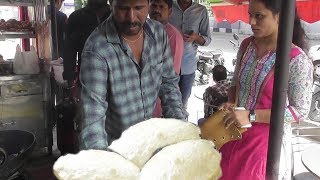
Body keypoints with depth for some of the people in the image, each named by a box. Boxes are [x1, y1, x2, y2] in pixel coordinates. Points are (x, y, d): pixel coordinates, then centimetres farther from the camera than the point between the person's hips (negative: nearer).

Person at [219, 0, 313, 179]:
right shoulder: (247, 45, -2)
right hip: (235, 133, 6)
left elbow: (300, 111, -17)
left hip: (267, 140, -5)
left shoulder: (297, 60, -20)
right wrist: (231, 104, -9)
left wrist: (251, 116, -22)